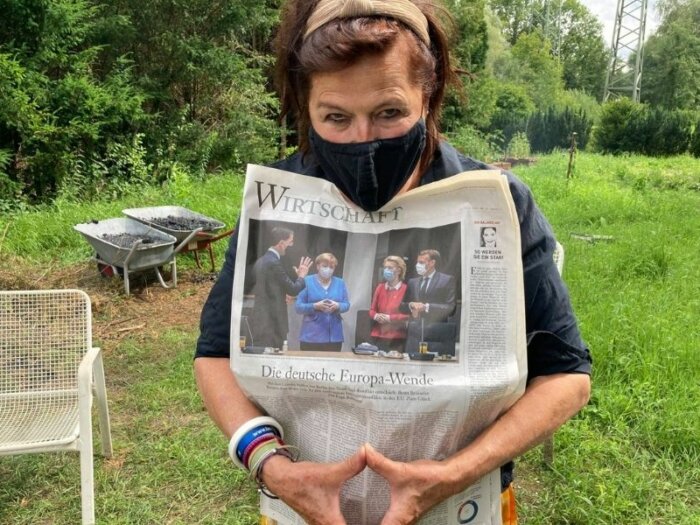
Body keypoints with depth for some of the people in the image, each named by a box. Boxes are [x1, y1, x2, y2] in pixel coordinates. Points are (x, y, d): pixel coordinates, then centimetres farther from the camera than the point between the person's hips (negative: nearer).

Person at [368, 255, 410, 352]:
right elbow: (372, 309, 14)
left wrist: (389, 318, -14)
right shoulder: (380, 287, 9)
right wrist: (376, 316, -7)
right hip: (378, 336, 4)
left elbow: (408, 314, -7)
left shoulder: (406, 289, -6)